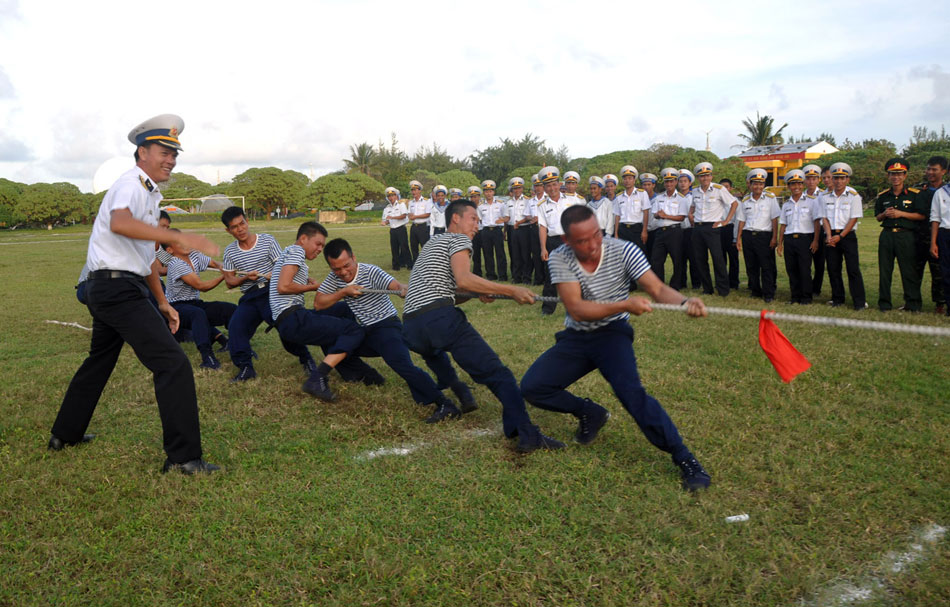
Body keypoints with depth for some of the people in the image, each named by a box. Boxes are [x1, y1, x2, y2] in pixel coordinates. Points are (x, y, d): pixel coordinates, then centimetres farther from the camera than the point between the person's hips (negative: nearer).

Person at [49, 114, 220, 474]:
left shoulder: (150, 193, 19)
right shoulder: (131, 183, -12)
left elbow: (147, 254, 24)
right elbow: (119, 222, -35)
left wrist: (162, 302, 24)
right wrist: (179, 237, -42)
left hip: (107, 291, 11)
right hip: (119, 289, -11)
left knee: (100, 361, 25)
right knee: (173, 364, -15)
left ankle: (65, 434, 42)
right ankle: (183, 457, -13)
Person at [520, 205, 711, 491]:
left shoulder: (623, 251, -16)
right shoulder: (559, 258, -15)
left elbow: (657, 288, -21)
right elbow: (576, 309, -25)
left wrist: (685, 301, -44)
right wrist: (625, 305, -38)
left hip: (613, 334, -3)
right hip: (575, 338, 3)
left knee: (630, 391, -28)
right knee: (531, 387, -8)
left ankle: (685, 459, -17)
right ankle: (591, 413, 17)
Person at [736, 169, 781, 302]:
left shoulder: (770, 198, 0)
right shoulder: (745, 200, 11)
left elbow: (775, 219, -3)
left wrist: (774, 237, -9)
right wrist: (739, 238, 8)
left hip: (764, 235, -4)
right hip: (748, 235, 4)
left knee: (767, 266, -6)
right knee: (751, 266, 8)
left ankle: (769, 294, -1)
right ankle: (755, 291, 20)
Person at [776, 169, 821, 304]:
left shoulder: (811, 201, 2)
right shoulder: (786, 204, 15)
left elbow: (817, 222, -3)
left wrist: (815, 241, -10)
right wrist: (780, 243, 10)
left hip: (805, 238, -4)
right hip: (789, 239, 4)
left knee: (805, 269, -5)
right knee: (791, 269, 5)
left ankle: (806, 297, 4)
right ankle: (795, 296, 14)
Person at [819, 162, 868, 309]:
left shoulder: (853, 196, -2)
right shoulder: (825, 197, 8)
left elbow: (854, 219, -6)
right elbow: (824, 218, 5)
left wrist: (840, 236, -13)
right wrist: (829, 236, -9)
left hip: (848, 235, -3)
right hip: (831, 236, 3)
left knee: (853, 269, -7)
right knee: (833, 269, 5)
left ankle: (860, 302, -4)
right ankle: (837, 299, 16)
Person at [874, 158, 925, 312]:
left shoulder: (914, 194, 0)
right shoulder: (882, 196, 11)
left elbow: (921, 216, -4)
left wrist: (901, 214, -13)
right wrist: (884, 214, -6)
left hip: (906, 236, -3)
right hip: (887, 235, 4)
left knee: (909, 271, -1)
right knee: (884, 270, 6)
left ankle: (913, 304, 7)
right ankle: (884, 303, 14)